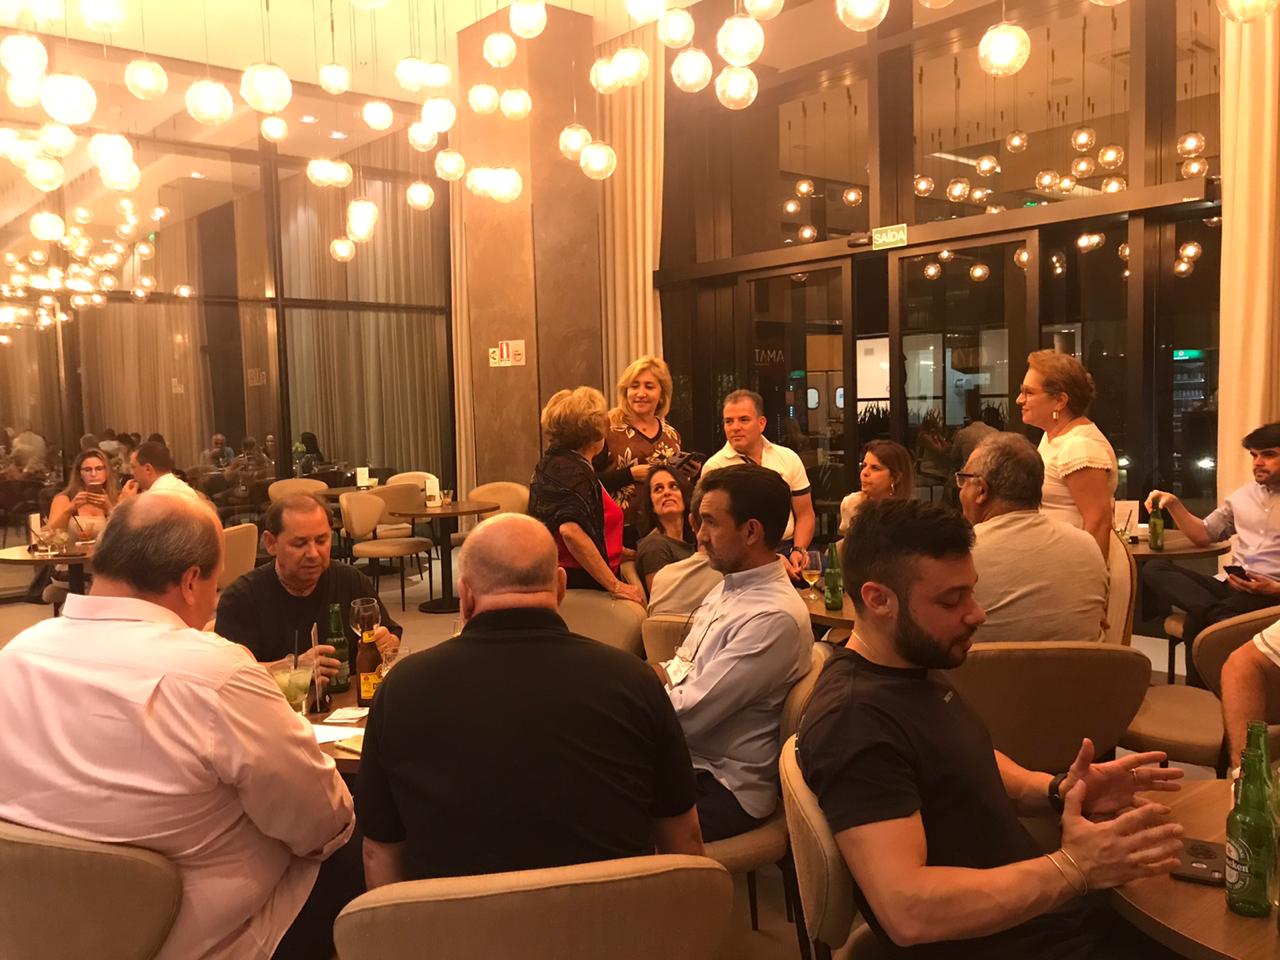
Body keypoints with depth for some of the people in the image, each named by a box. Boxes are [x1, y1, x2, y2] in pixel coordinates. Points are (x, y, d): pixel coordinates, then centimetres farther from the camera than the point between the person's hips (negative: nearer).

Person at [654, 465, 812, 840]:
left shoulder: (776, 618, -22)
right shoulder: (729, 586, 9)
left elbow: (687, 715, -22)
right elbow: (679, 670, 15)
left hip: (721, 787, -8)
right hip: (684, 759, 8)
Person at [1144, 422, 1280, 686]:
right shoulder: (1242, 496, 20)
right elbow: (1203, 535, 25)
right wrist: (1173, 503, 9)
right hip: (1232, 588, 7)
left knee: (1197, 622, -36)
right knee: (1154, 569, -20)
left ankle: (1200, 693, -18)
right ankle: (1217, 614, -41)